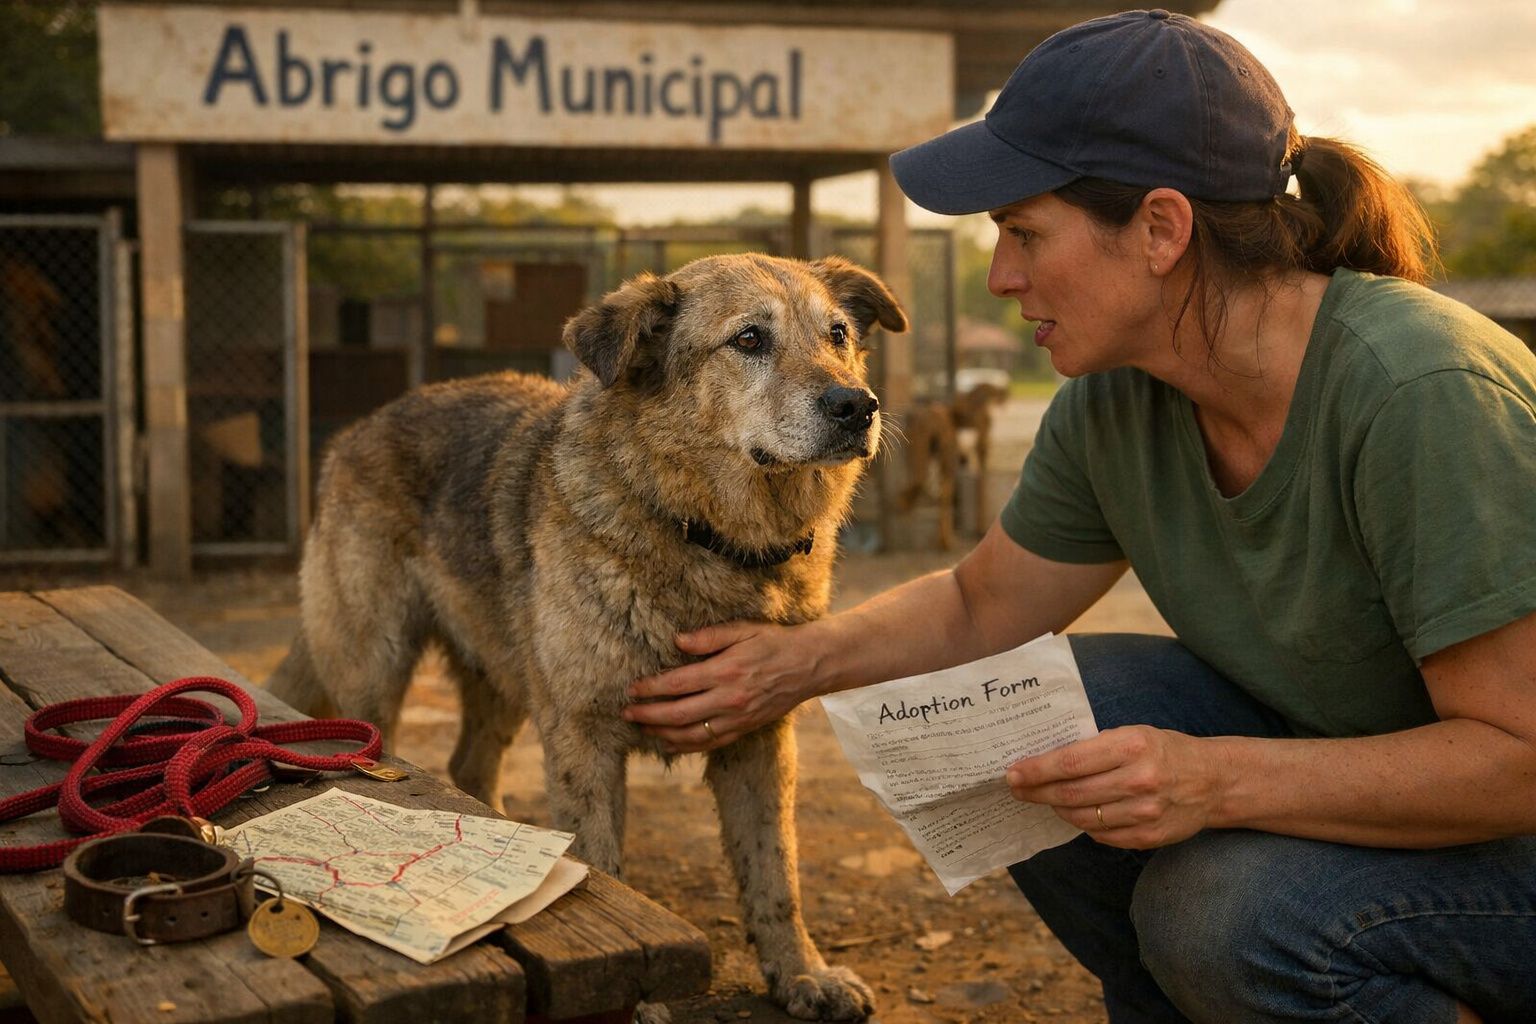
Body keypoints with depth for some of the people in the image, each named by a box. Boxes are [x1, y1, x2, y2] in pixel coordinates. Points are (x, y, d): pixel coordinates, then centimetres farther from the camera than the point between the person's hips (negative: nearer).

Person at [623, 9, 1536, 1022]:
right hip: (1323, 743, 7)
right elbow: (981, 609, 9)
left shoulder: (1425, 392, -30)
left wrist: (1218, 779, -36)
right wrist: (792, 662, -2)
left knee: (1232, 911, -31)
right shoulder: (1114, 404, -7)